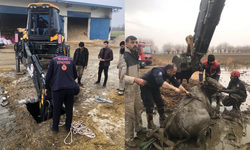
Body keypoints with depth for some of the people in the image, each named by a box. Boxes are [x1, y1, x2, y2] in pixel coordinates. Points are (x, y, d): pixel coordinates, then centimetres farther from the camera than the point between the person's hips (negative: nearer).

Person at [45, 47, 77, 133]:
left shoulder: (53, 60, 4)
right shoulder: (71, 60, 11)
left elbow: (48, 75, 1)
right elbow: (75, 75, 15)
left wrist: (46, 87, 12)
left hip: (58, 88, -2)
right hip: (70, 88, 2)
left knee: (57, 109, 12)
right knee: (69, 108, 16)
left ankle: (55, 127, 26)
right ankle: (68, 126, 29)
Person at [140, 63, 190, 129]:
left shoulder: (170, 74, -10)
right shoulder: (158, 71, -36)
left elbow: (177, 83, 0)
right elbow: (161, 83, -52)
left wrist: (185, 91, -4)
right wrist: (174, 88, -56)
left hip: (154, 87, 8)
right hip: (145, 86, -8)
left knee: (160, 103, 9)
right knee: (149, 105, -10)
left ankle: (162, 120, 25)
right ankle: (150, 124, 3)